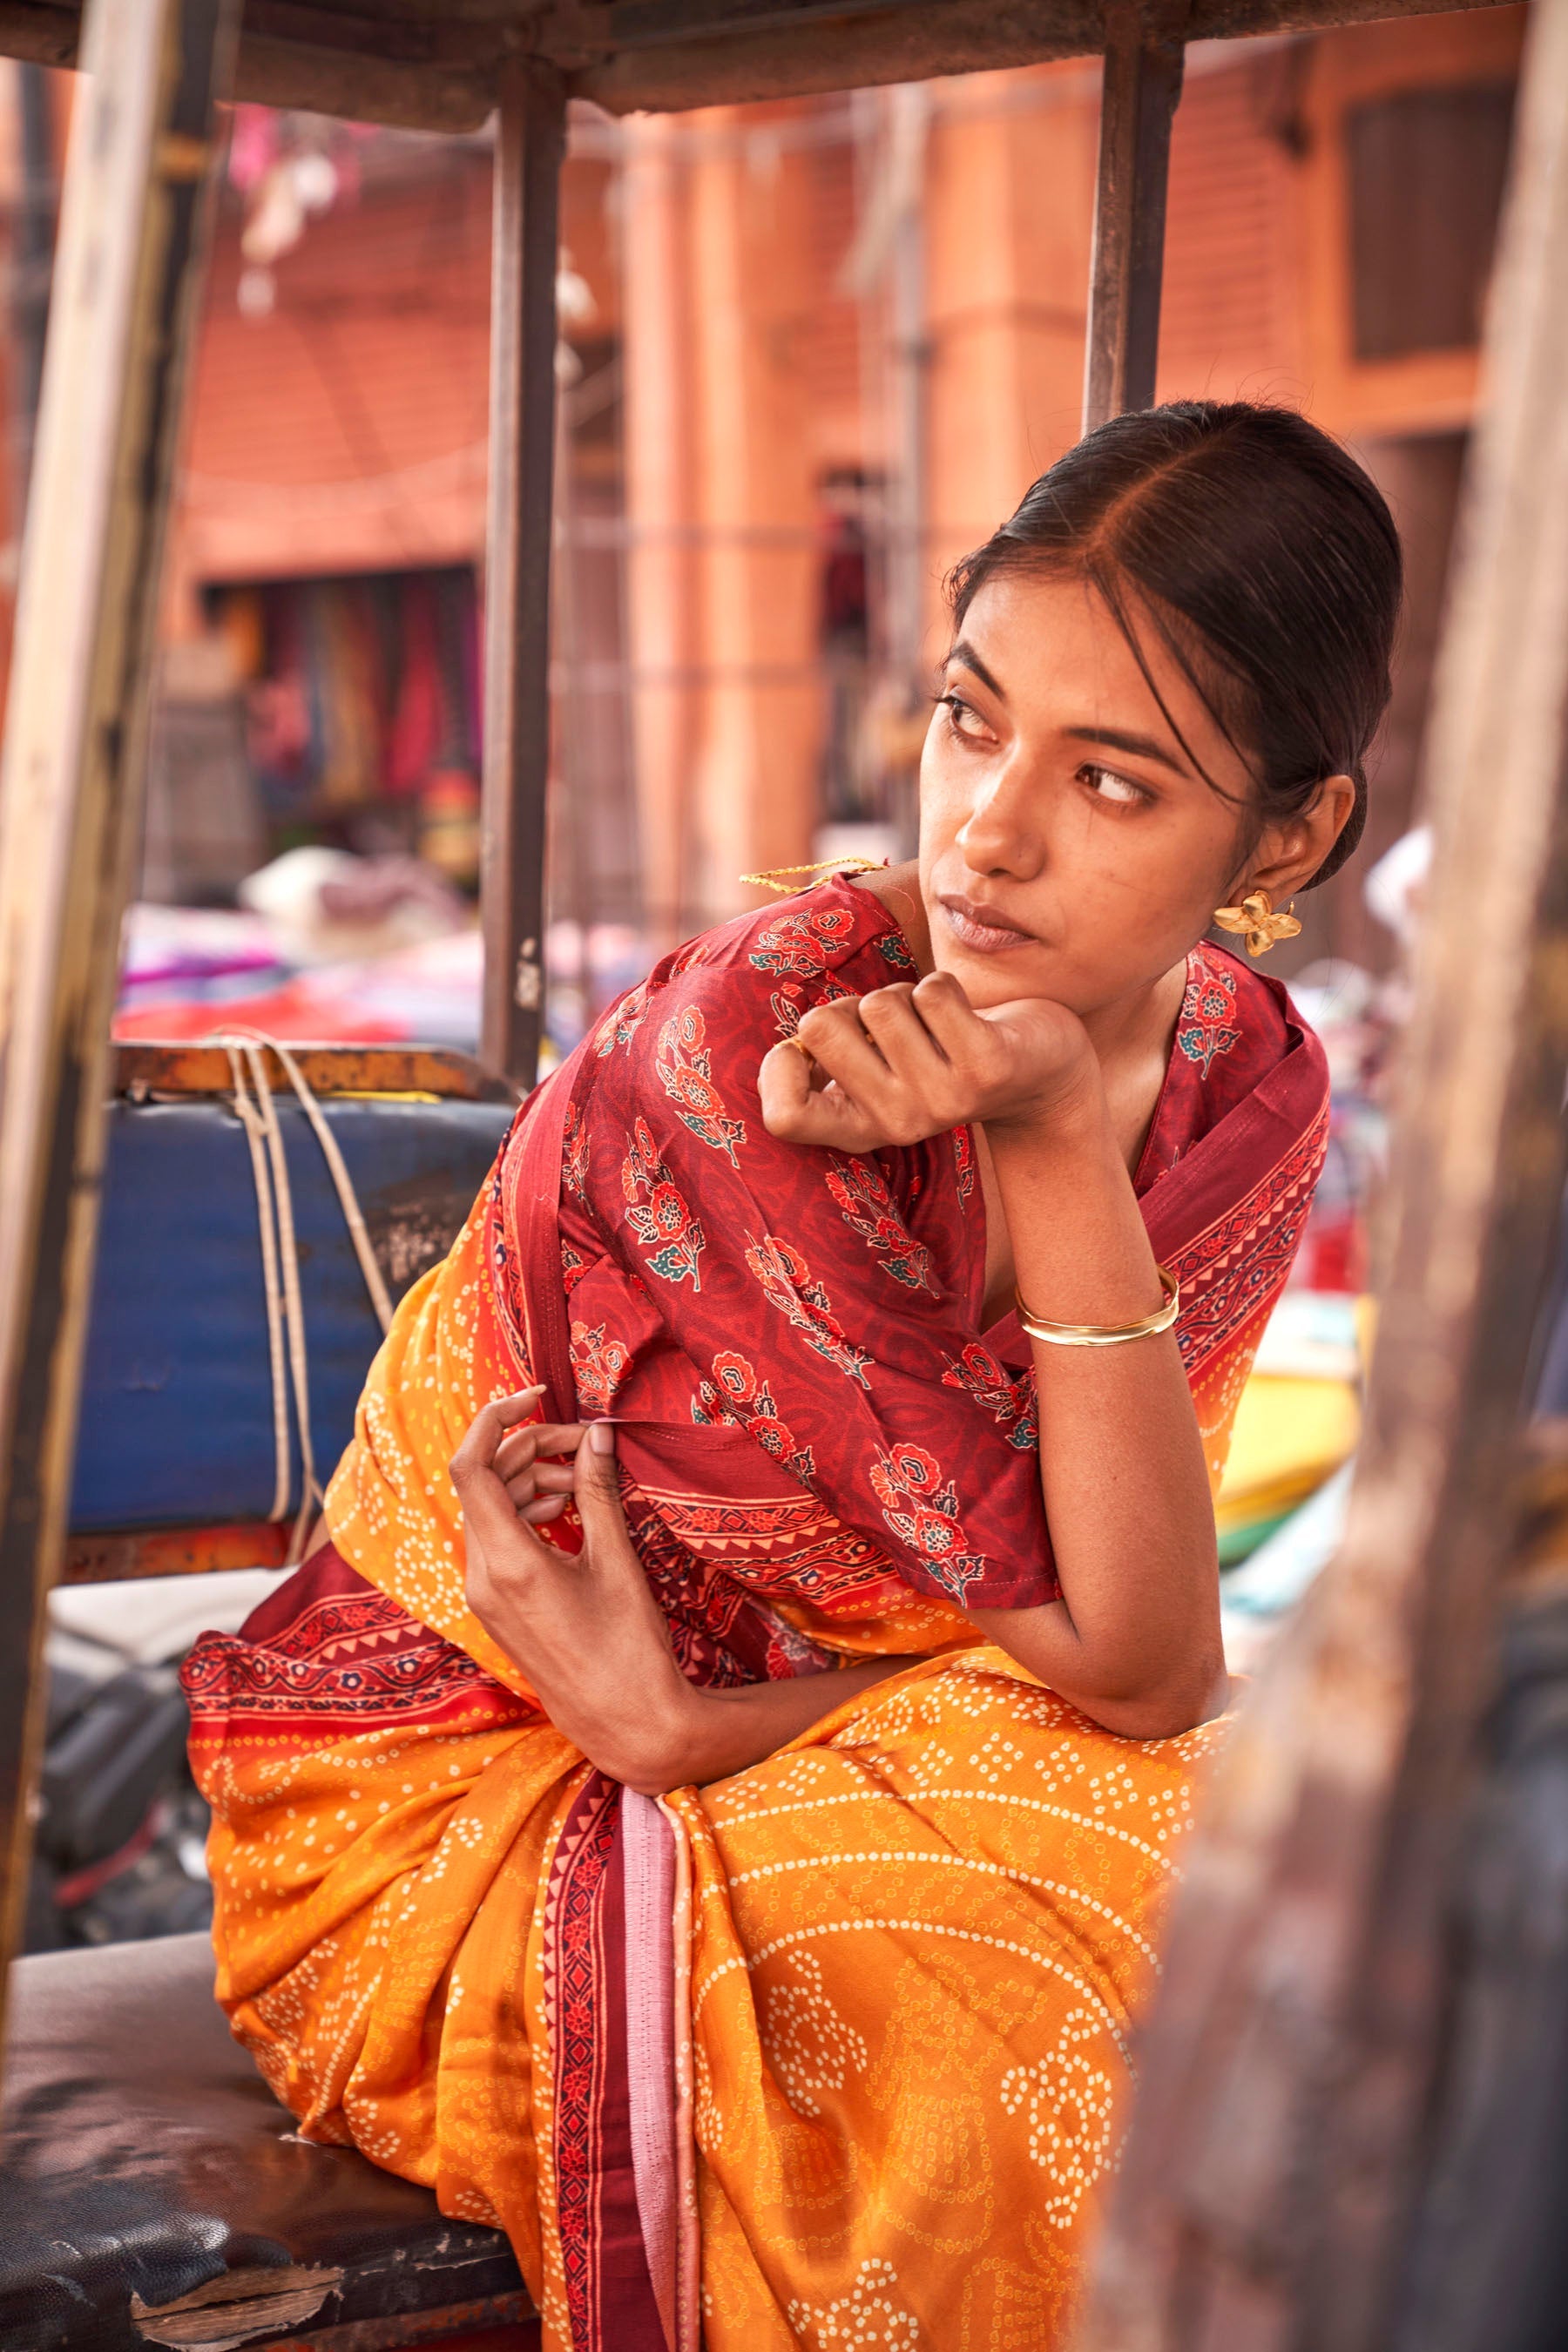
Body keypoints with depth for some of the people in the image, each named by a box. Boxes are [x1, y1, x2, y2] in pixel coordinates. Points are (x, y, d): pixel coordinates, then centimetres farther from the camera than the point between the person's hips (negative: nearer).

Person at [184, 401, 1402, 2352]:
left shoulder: (1246, 1084, -7)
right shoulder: (737, 1055, -27)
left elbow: (1140, 1657, -15)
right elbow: (1140, 1670, -23)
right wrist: (1057, 1153, -31)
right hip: (469, 1800, -5)